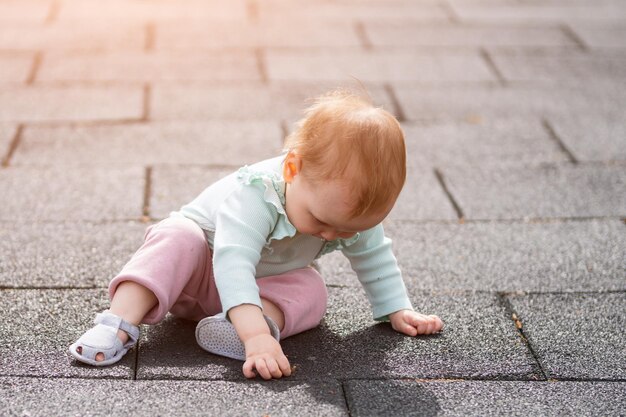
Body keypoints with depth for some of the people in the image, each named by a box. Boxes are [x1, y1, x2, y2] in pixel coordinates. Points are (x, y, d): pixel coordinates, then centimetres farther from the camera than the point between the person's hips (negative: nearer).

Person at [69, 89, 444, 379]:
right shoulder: (255, 194, -41)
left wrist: (398, 310, -3)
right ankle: (121, 322, -42)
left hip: (267, 285, 5)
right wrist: (256, 334, -64)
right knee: (178, 237, -36)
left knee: (312, 290, -24)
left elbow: (375, 258, -1)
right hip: (203, 266, -5)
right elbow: (233, 263, -52)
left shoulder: (353, 210, -21)